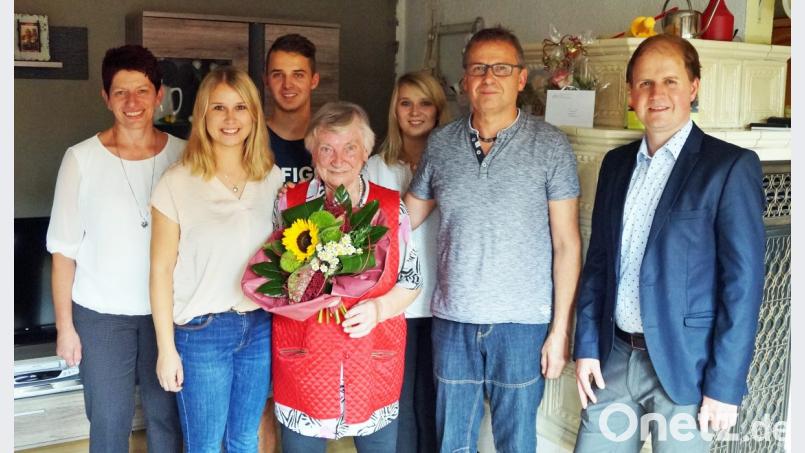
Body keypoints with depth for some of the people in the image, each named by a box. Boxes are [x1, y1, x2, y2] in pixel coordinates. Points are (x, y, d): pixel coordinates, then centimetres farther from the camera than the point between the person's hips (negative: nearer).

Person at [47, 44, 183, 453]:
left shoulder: (183, 155, -2)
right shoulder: (82, 159, -7)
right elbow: (64, 250, -3)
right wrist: (64, 324, -3)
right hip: (101, 315, -1)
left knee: (166, 417, 13)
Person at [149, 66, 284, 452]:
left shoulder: (273, 178, 2)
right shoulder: (177, 183, -9)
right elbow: (162, 269, -7)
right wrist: (167, 348, -7)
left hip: (260, 327, 3)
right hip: (201, 330, -3)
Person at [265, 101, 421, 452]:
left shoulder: (392, 207, 2)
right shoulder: (289, 203, 0)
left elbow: (411, 281, 5)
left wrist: (378, 308, -13)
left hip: (376, 362, 1)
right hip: (303, 362, 0)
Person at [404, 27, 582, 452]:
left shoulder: (550, 145, -5)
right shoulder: (440, 144, 4)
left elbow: (566, 243, -5)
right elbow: (404, 221, 10)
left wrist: (560, 329, -8)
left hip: (522, 323, -2)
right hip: (452, 321, 3)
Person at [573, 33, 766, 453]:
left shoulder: (730, 166, -8)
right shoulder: (616, 163, 9)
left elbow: (743, 282, -11)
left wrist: (725, 385, -13)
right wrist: (586, 346, 5)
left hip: (683, 366, -4)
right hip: (613, 357, 5)